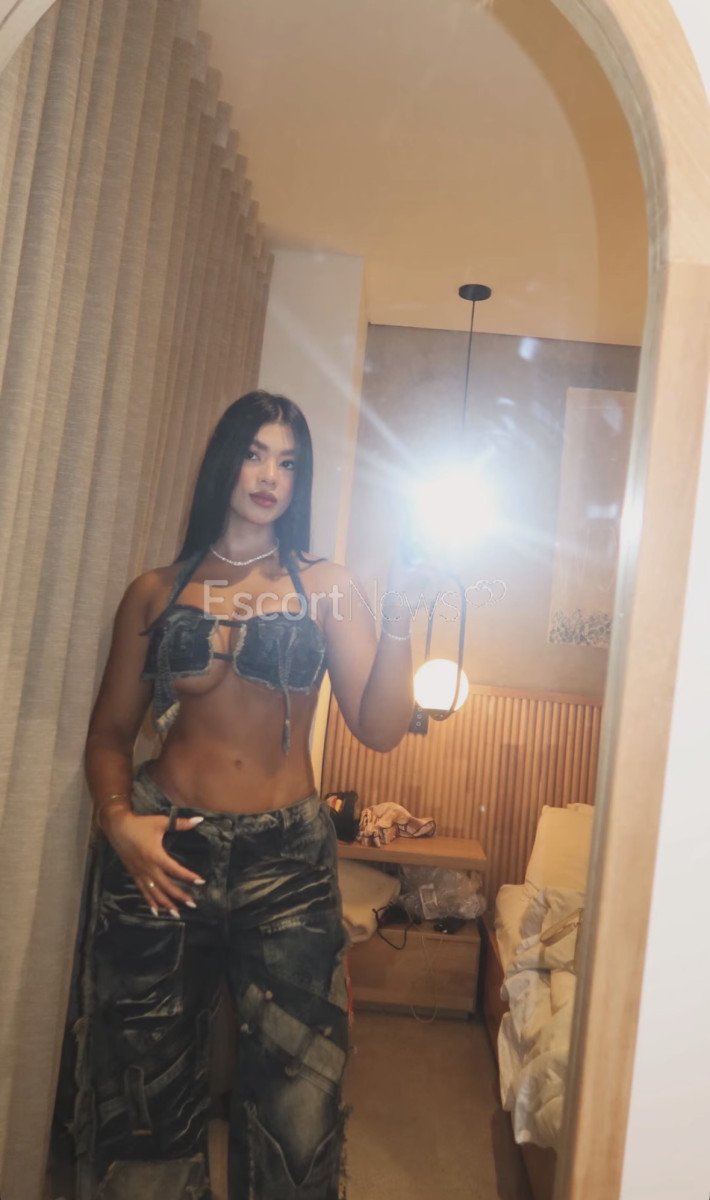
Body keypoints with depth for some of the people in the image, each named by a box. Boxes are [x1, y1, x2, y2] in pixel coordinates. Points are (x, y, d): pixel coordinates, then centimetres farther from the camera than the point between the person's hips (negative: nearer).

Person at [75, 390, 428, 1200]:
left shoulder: (328, 590, 2)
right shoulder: (156, 592, 6)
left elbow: (379, 728, -7)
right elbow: (110, 730, 8)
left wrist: (399, 611, -18)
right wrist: (117, 817, -9)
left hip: (287, 858, 0)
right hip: (162, 853, 1)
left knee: (297, 1094, 3)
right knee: (144, 1086, 13)